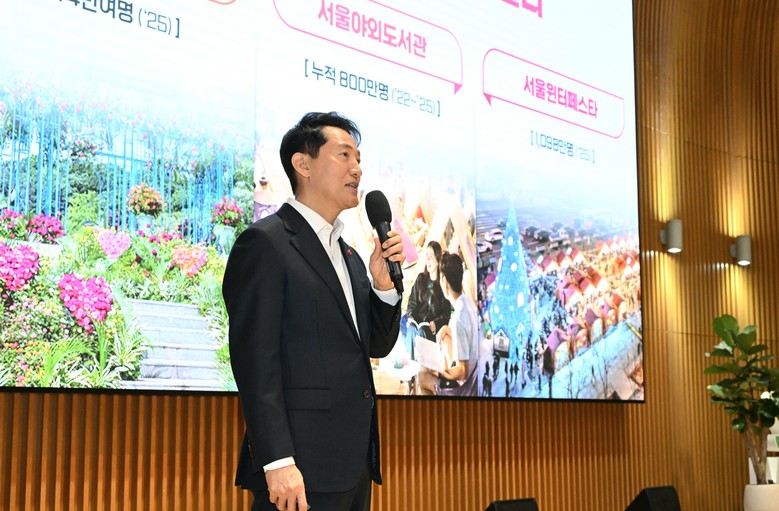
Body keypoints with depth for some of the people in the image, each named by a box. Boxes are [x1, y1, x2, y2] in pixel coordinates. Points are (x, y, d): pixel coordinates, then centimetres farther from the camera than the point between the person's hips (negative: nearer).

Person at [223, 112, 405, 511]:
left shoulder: (350, 257, 18)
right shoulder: (265, 243, -7)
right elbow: (255, 361, -14)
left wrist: (384, 283, 2)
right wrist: (277, 462, -21)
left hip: (356, 464, 8)